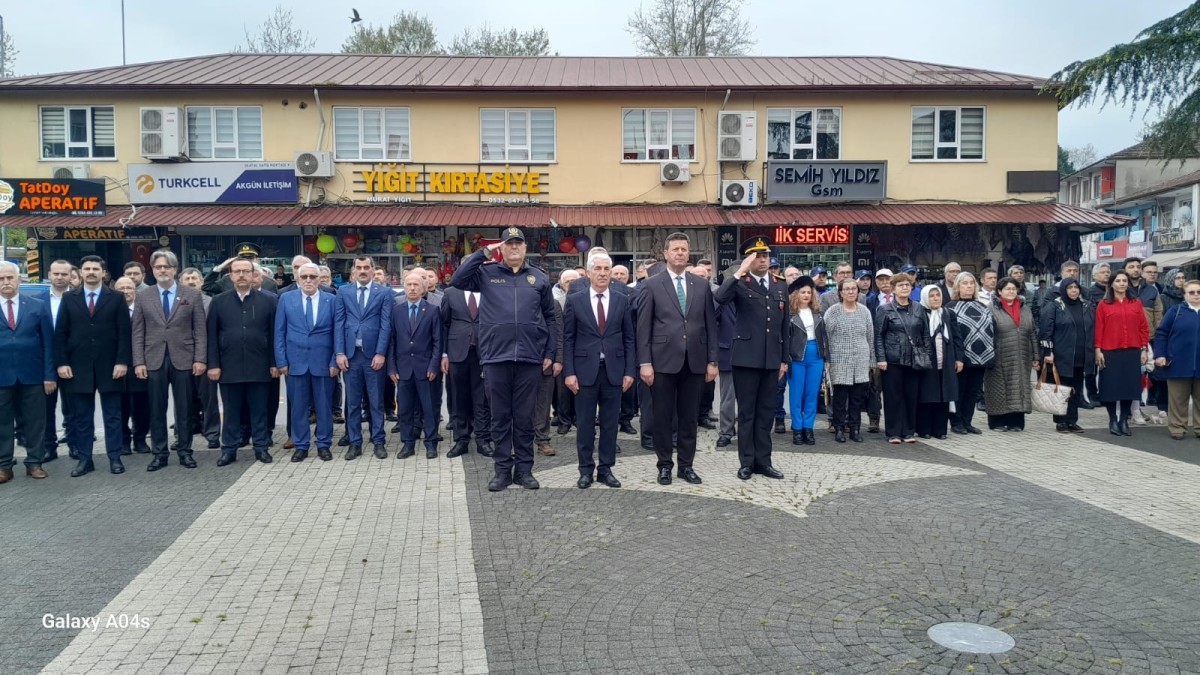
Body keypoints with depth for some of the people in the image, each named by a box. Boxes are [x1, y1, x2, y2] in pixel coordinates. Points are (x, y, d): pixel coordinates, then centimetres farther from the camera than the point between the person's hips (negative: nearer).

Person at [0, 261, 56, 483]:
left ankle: (35, 463, 16)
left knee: (35, 422, 6)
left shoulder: (39, 306, 4)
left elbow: (48, 343, 3)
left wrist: (50, 374, -3)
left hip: (32, 375, 0)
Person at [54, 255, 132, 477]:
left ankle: (115, 458, 10)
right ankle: (84, 459, 13)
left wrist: (122, 361, -10)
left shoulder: (116, 298, 4)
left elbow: (124, 333, -1)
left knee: (112, 415, 4)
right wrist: (61, 363, -4)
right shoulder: (69, 300, 9)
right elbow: (60, 334, 6)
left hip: (109, 366, -2)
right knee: (82, 417, 6)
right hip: (78, 367, 2)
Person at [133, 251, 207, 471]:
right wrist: (138, 362, -3)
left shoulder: (192, 295, 3)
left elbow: (200, 330, 1)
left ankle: (185, 451, 14)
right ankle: (160, 453, 14)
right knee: (156, 410, 5)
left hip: (183, 359, -1)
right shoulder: (143, 296, 7)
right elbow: (138, 332, 5)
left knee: (184, 409, 5)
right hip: (153, 360, 1)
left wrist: (200, 359, -7)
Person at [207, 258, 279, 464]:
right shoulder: (218, 302, 5)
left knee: (259, 410, 6)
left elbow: (273, 335, 4)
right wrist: (213, 364, -3)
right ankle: (229, 449, 17)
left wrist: (274, 363, -1)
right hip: (229, 367, 1)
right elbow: (212, 336, 3)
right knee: (231, 411, 8)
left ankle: (261, 448, 15)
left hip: (259, 367, -1)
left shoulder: (267, 301, 4)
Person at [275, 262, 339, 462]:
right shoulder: (286, 299, 4)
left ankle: (323, 445, 17)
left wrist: (335, 361, -5)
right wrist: (281, 361, -2)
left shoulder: (331, 300, 2)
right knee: (297, 406, 6)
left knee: (324, 405, 6)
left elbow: (337, 332, 2)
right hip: (295, 361, 1)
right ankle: (300, 446, 17)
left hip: (323, 362, -1)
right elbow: (279, 333, 4)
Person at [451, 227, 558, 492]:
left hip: (529, 358, 1)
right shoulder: (486, 273, 7)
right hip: (496, 357, 0)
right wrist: (483, 253, -6)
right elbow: (457, 280, -8)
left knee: (525, 417, 7)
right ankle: (503, 469, 16)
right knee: (500, 417, 7)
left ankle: (524, 469, 17)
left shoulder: (540, 278, 9)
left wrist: (550, 353, 5)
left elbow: (550, 318, 11)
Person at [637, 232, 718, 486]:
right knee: (663, 417, 5)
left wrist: (712, 361, 4)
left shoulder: (702, 285, 9)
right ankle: (664, 465, 17)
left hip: (695, 361, 3)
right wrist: (644, 362, -9)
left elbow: (710, 324, 9)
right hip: (663, 360, -3)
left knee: (689, 417, 10)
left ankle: (687, 465, 20)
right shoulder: (651, 285, 0)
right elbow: (643, 327, -3)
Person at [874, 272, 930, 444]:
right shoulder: (885, 310, -1)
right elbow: (878, 336, -3)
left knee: (912, 396, 7)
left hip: (914, 360, 3)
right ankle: (893, 433, 9)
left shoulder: (919, 309, 9)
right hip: (892, 360, -3)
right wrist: (880, 358, -10)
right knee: (893, 397, 1)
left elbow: (926, 334, 11)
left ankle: (909, 431, 17)